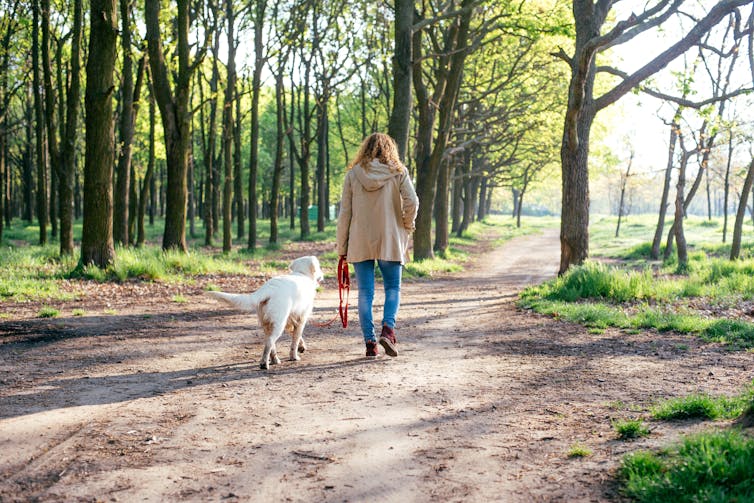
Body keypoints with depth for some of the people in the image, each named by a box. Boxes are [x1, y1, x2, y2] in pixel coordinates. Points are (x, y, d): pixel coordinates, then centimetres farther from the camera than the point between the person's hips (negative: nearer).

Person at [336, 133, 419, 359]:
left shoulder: (353, 174, 3)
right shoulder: (398, 172, 1)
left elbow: (345, 213, 2)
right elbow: (412, 202, -11)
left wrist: (342, 247, 7)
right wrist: (407, 226, 7)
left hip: (360, 242, 1)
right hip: (390, 240, -1)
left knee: (365, 292, 5)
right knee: (393, 287, 11)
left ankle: (370, 342, 2)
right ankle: (388, 328, -11)